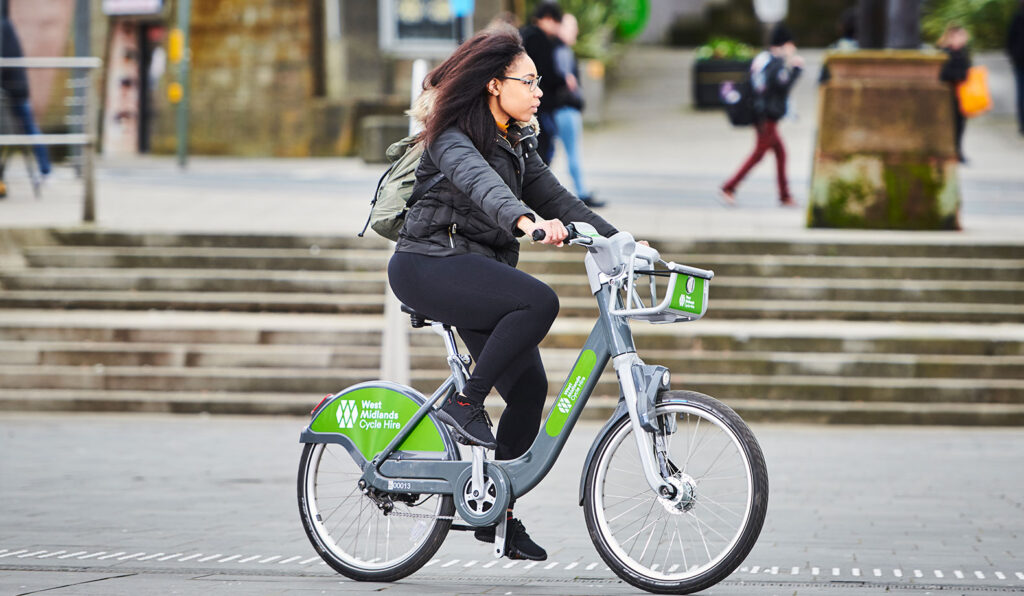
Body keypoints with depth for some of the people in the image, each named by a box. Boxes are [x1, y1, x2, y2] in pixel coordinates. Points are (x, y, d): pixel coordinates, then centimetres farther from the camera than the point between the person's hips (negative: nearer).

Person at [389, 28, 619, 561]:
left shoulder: (517, 143, 16)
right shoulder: (452, 137, -12)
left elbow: (556, 199, 12)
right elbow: (478, 182, -33)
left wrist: (616, 238, -3)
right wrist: (527, 220, -52)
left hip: (477, 271, 8)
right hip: (430, 264, -8)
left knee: (528, 386, -3)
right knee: (540, 301, -30)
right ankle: (464, 402, -18)